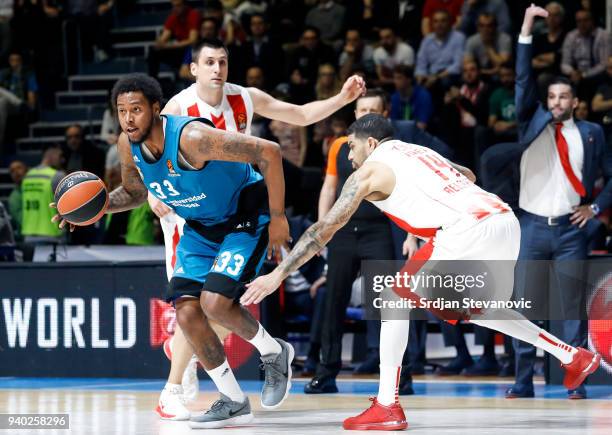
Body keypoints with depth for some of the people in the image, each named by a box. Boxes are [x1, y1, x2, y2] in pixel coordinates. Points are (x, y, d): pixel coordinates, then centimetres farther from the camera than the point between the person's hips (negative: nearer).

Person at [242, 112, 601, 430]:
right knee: (477, 311, 29)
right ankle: (575, 357, 30)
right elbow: (467, 176, 46)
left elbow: (325, 228, 6)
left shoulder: (370, 170, 8)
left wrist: (278, 275, 8)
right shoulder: (419, 151, 29)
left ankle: (387, 407, -1)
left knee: (397, 298, 4)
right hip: (506, 219, 8)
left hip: (468, 231, -8)